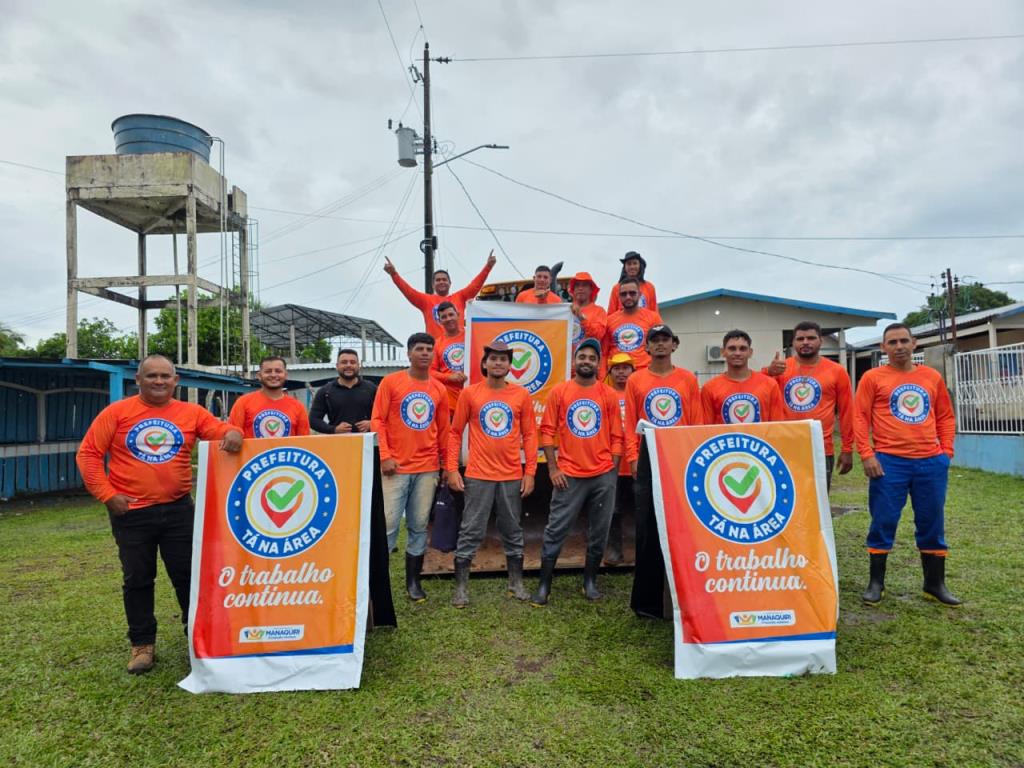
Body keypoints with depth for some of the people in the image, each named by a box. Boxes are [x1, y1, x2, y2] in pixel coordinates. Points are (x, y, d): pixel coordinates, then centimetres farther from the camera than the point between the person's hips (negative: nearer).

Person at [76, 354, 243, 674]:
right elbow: (88, 454, -2)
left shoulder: (192, 413, 1)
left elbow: (221, 431, -1)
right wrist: (107, 494, -9)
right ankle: (142, 644, 26)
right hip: (131, 513, -1)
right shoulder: (117, 412, -3)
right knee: (137, 580, 11)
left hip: (179, 510, 1)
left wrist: (232, 433, -26)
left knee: (188, 574, 9)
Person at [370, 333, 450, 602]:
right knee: (388, 525, -4)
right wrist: (385, 455, -11)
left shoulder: (439, 389, 9)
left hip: (427, 469, 3)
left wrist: (445, 461, 14)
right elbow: (377, 421, -4)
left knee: (419, 526, 8)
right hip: (396, 467, -3)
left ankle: (413, 581, 20)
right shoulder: (391, 382, -1)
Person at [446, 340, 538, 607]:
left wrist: (530, 472, -1)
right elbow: (455, 432, 3)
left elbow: (529, 435, 4)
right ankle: (461, 587, 13)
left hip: (513, 477, 2)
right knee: (470, 532, 3)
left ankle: (516, 583, 28)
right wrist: (452, 469, -4)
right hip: (478, 475, -2)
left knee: (513, 532, 13)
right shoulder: (469, 393, -1)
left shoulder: (521, 395, 2)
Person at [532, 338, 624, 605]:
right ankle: (544, 586, 13)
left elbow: (616, 436, 5)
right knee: (555, 531, 2)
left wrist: (613, 471, 0)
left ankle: (590, 582, 27)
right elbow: (547, 430, -1)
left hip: (603, 475, 2)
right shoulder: (559, 391, -1)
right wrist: (552, 468, -7)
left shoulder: (609, 394, 3)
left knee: (599, 533, 11)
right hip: (568, 475, -2)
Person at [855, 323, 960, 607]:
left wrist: (946, 450, 5)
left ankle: (935, 585, 25)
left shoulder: (932, 377, 11)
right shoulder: (872, 378, 0)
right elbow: (860, 418, -4)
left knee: (932, 524, 11)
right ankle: (875, 583, 14)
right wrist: (867, 454, -12)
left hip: (931, 462, 4)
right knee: (883, 523, 2)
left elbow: (946, 416, 16)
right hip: (889, 462, -3)